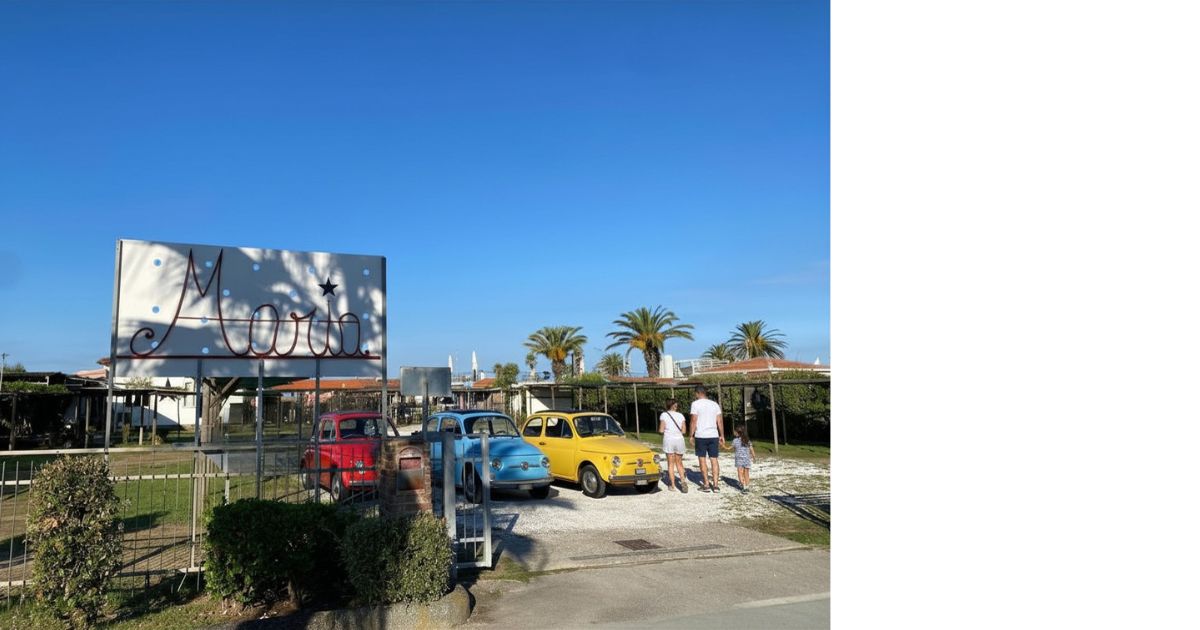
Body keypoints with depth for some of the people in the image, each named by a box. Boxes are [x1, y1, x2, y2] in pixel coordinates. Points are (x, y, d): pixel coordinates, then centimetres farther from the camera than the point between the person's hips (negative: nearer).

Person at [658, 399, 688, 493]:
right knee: (679, 463, 12)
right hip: (679, 439, 2)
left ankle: (672, 485, 4)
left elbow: (661, 430, -5)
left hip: (668, 439, -2)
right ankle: (683, 481, -7)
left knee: (670, 463, 6)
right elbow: (683, 431, 3)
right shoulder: (681, 415, 6)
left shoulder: (664, 415, -2)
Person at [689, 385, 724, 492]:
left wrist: (691, 435, -3)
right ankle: (715, 485, 4)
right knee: (714, 459, 6)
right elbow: (720, 422, 8)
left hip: (701, 436, -4)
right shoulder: (715, 404, 9)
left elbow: (694, 421, -8)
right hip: (713, 435, 4)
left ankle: (706, 485, 6)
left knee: (702, 459, 5)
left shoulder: (695, 404, -4)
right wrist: (722, 436, 13)